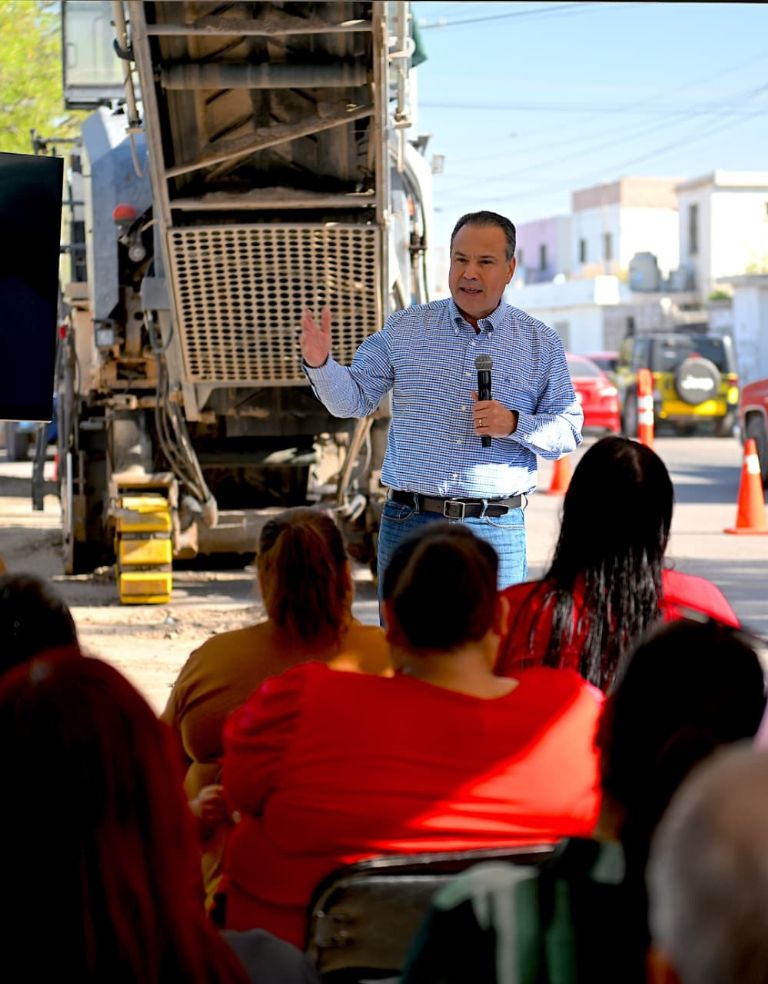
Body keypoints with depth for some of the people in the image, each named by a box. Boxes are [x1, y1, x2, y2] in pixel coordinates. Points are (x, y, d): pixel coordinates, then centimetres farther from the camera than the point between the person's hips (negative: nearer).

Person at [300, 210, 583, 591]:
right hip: (409, 521, 1)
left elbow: (569, 429, 5)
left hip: (496, 532, 0)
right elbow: (353, 399, 6)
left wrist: (515, 425, -14)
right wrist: (320, 364, -14)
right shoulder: (404, 328, 7)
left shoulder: (541, 342, 6)